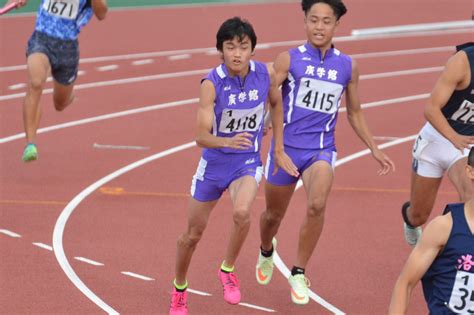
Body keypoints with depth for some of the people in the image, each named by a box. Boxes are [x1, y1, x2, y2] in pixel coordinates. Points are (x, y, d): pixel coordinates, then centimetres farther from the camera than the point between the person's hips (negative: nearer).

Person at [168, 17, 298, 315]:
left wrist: (279, 149, 12)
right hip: (214, 163, -1)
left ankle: (228, 270, -5)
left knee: (242, 212, -31)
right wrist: (228, 142, -47)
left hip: (248, 162, 1)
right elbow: (201, 136, -26)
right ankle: (179, 290, 38)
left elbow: (276, 103, 11)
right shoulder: (212, 84, -21)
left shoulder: (266, 74, -12)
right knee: (193, 234, 11)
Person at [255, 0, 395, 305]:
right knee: (273, 214, 16)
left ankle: (299, 274, -12)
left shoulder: (347, 66, 4)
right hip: (286, 147, 0)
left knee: (317, 205, -28)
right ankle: (266, 252, 52)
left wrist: (375, 150, 15)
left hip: (322, 149, 0)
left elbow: (355, 112, 16)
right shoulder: (289, 59, -4)